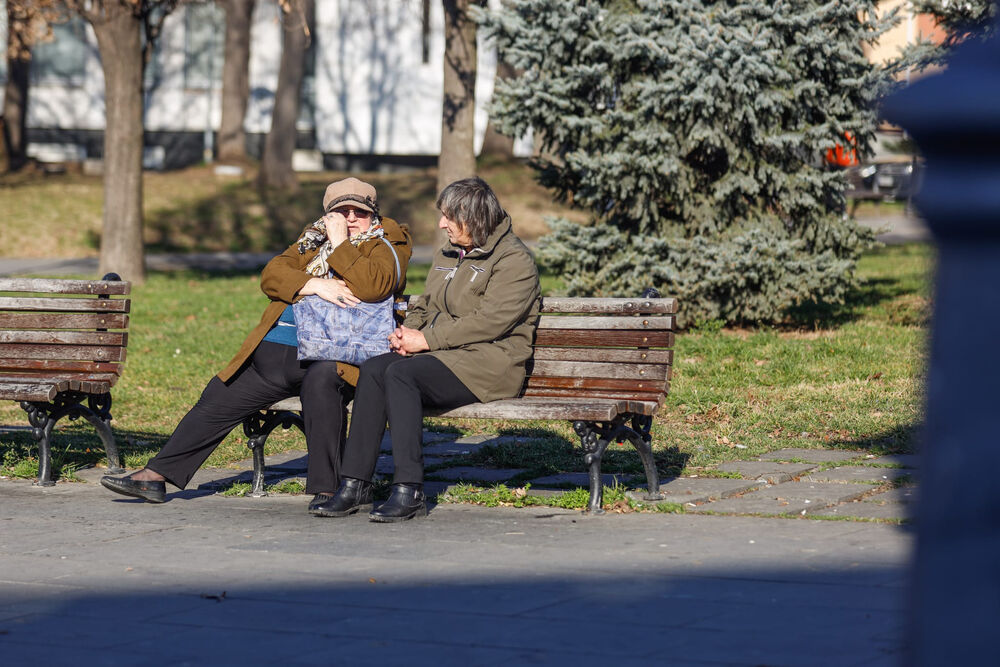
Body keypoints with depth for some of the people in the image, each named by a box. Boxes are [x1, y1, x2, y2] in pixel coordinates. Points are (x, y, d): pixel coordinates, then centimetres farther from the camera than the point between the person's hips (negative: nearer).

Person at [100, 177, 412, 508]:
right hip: (273, 350, 7)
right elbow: (270, 275, 5)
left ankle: (325, 490, -32)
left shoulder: (388, 243, 5)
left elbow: (374, 286, -17)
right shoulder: (312, 240, 21)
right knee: (216, 401, 8)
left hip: (329, 355, -6)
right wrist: (314, 285, -11)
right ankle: (155, 476, 21)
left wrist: (339, 244, -9)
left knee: (321, 381, -39)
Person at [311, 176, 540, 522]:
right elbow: (425, 306, 25)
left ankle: (409, 491, -32)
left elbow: (490, 321, -17)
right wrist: (407, 332, 1)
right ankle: (355, 486, -23)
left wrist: (426, 340, -16)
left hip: (489, 363, -8)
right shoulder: (447, 255, 21)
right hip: (443, 357, 8)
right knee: (373, 368, -20)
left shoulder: (514, 260, -6)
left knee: (401, 373, -30)